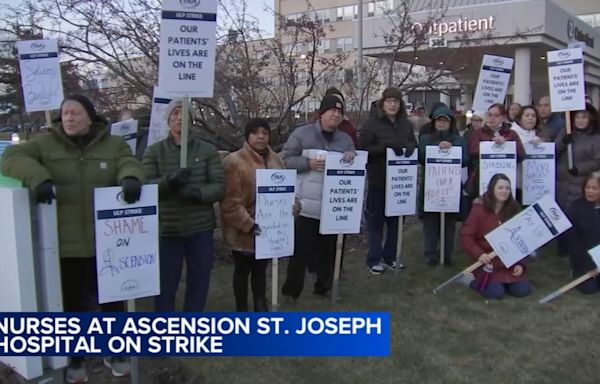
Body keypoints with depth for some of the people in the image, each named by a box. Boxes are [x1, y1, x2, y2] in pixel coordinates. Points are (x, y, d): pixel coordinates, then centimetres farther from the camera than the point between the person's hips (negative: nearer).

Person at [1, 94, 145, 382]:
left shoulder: (114, 144, 5)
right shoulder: (46, 144, 1)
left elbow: (130, 165, -7)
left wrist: (130, 178, -32)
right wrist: (37, 178, -29)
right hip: (65, 243, -1)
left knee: (112, 298, 14)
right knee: (72, 303, 12)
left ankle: (114, 351, 34)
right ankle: (75, 359, 30)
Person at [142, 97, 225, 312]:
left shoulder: (207, 150, 5)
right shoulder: (154, 152, 4)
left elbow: (220, 187, -2)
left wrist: (198, 192, -22)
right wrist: (168, 181, -25)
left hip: (200, 229, 1)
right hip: (167, 230, -1)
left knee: (199, 283, 12)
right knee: (165, 285, 4)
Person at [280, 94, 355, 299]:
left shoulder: (346, 140, 12)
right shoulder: (302, 133, -2)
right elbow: (285, 160, -5)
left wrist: (352, 159, -9)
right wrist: (308, 163, -18)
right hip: (306, 205, -4)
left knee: (327, 248, 14)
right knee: (301, 248, -1)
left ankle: (324, 285, 29)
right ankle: (292, 288, 12)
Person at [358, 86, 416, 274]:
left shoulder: (406, 124, 11)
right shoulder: (372, 123, -5)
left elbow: (414, 145, 16)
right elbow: (362, 148, -12)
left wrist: (411, 146, -8)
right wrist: (385, 146, -22)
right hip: (378, 181, -5)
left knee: (396, 220, 11)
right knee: (376, 220, 2)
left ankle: (390, 257, 24)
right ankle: (374, 260, 12)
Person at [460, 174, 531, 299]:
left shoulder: (514, 209, 2)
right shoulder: (479, 209, -9)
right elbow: (465, 236, -13)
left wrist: (521, 263, -5)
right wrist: (478, 254, -27)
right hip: (488, 262, -4)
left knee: (523, 290, -8)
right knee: (496, 293, -18)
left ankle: (504, 282, 22)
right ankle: (476, 282, 13)